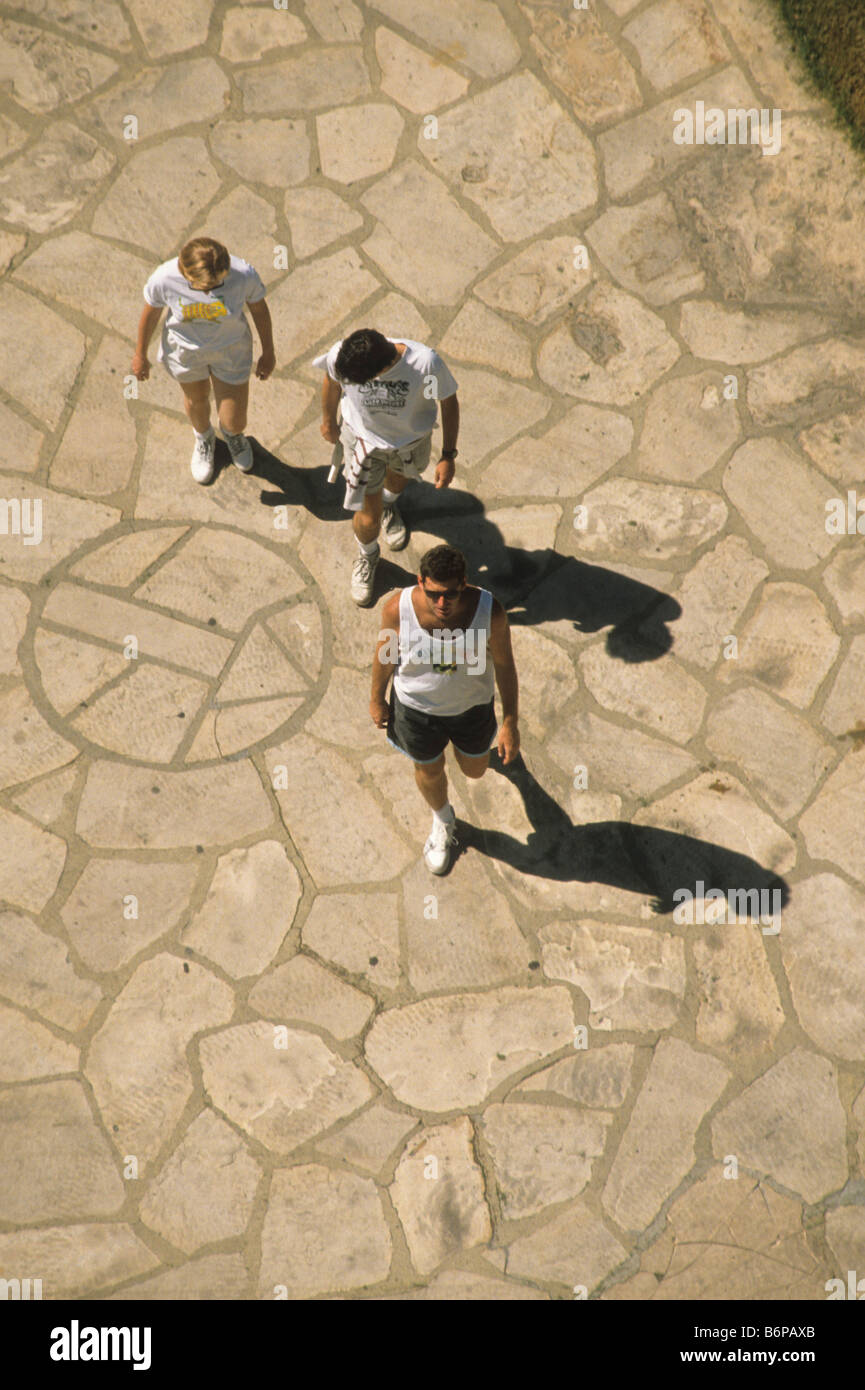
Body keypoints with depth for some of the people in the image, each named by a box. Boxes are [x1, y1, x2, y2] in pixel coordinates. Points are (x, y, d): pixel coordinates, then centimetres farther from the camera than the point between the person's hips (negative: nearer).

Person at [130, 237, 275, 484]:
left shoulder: (244, 275, -33)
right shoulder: (164, 279, -32)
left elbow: (259, 308, -12)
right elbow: (150, 313, -11)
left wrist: (268, 352, 2)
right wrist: (140, 355, 4)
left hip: (231, 349, 0)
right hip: (185, 349, 0)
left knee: (234, 423, 10)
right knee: (196, 401, 28)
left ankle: (232, 434, 52)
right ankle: (204, 439, 65)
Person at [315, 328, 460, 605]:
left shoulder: (426, 363, -39)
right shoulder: (339, 356, -34)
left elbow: (449, 402, -19)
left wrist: (448, 456, -12)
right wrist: (328, 420, 9)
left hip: (411, 439, 1)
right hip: (363, 438, -1)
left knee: (398, 476, 33)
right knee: (368, 518, 7)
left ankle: (389, 503, 71)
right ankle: (367, 556, 42)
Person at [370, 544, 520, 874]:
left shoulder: (489, 611, -30)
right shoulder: (398, 608, -31)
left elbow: (504, 662, -15)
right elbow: (385, 653, -11)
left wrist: (510, 722, -9)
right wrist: (377, 699, 4)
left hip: (472, 704, 1)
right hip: (417, 707, 0)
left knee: (474, 770, 27)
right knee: (429, 772, 24)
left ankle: (483, 735, 65)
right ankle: (443, 822, 59)